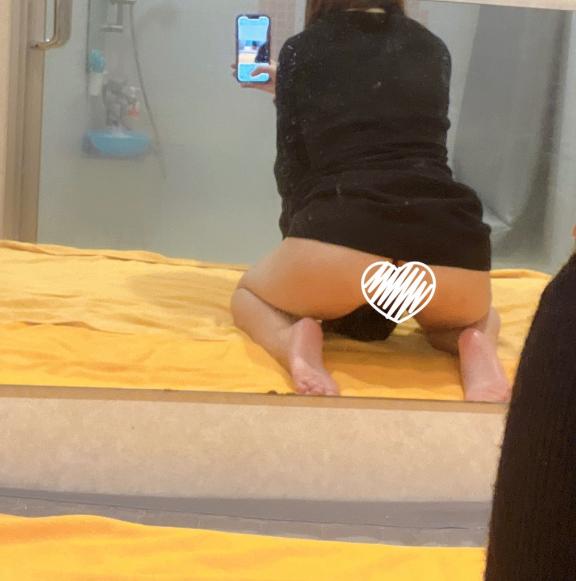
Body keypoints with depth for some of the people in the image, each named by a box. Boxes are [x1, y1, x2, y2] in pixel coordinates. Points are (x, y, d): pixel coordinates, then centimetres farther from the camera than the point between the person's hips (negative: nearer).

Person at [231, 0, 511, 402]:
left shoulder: (302, 49, 17)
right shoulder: (434, 49, 25)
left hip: (340, 232, -2)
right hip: (454, 243, 3)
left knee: (249, 296, 29)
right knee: (475, 315, 38)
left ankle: (297, 343, -3)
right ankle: (476, 349, 3)